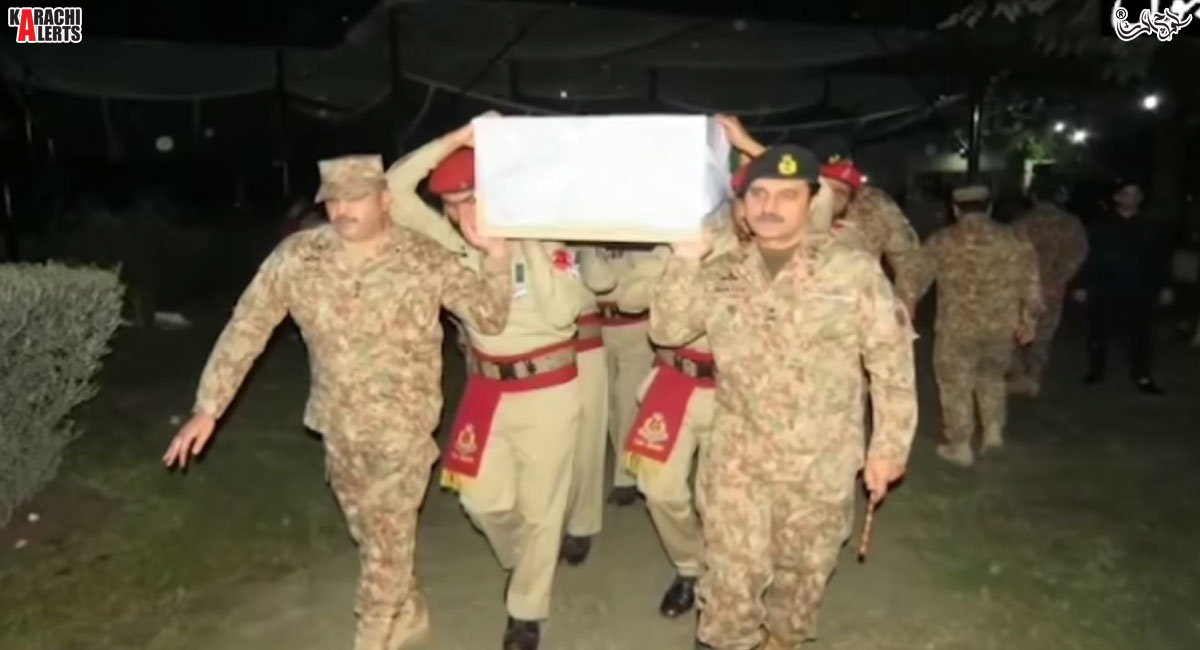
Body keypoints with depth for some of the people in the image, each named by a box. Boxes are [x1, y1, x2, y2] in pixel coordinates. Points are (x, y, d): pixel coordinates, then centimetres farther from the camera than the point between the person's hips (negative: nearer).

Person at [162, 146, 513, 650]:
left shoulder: (427, 260, -14)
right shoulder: (296, 257, -9)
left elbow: (490, 318, -12)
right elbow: (245, 329, -3)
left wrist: (496, 254, -29)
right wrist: (208, 408, -4)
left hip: (403, 426, -3)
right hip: (338, 425, 4)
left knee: (389, 536, 8)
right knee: (367, 532, 21)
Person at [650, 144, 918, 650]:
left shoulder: (853, 271, -10)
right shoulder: (721, 275, 1)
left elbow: (892, 362, -6)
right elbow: (666, 331, -1)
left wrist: (888, 447, -5)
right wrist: (684, 260, -12)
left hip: (821, 462, -1)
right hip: (738, 456, 1)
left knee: (803, 568, 18)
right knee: (733, 568, 6)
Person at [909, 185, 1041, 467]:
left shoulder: (942, 241, -4)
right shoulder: (1013, 240, 3)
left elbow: (918, 278, 2)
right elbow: (1031, 285, 6)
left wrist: (906, 307, 17)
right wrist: (1028, 320, 18)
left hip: (957, 327, -3)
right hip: (1001, 327, 3)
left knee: (956, 385, 8)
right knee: (992, 377, 26)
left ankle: (960, 447, 15)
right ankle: (994, 431, 23)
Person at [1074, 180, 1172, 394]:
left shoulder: (1147, 226, 7)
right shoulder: (1100, 224, -2)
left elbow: (1158, 259, 11)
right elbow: (1087, 255, -3)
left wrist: (1162, 286, 8)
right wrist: (1083, 285, -7)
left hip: (1137, 289, 2)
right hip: (1104, 288, -2)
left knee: (1140, 334, 3)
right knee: (1098, 332, 8)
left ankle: (1143, 377, 11)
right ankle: (1095, 370, 24)